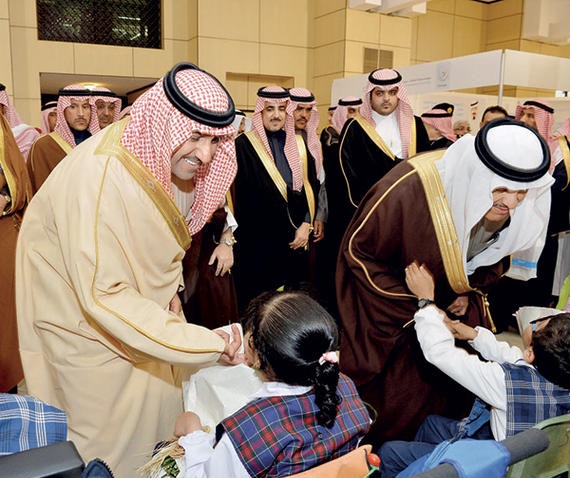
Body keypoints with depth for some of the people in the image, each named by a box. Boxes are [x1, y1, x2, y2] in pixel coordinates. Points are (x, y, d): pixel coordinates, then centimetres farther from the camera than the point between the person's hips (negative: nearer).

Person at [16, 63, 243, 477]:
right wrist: (202, 343, -38)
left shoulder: (166, 156, -9)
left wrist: (170, 287, -2)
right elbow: (104, 295, -36)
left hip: (140, 311, 7)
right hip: (88, 330, -7)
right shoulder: (99, 178, -35)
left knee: (160, 414, 18)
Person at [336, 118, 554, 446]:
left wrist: (469, 292, -9)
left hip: (455, 307, 5)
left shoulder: (519, 210, -16)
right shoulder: (409, 188, -35)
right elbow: (358, 249, -21)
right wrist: (416, 306, -21)